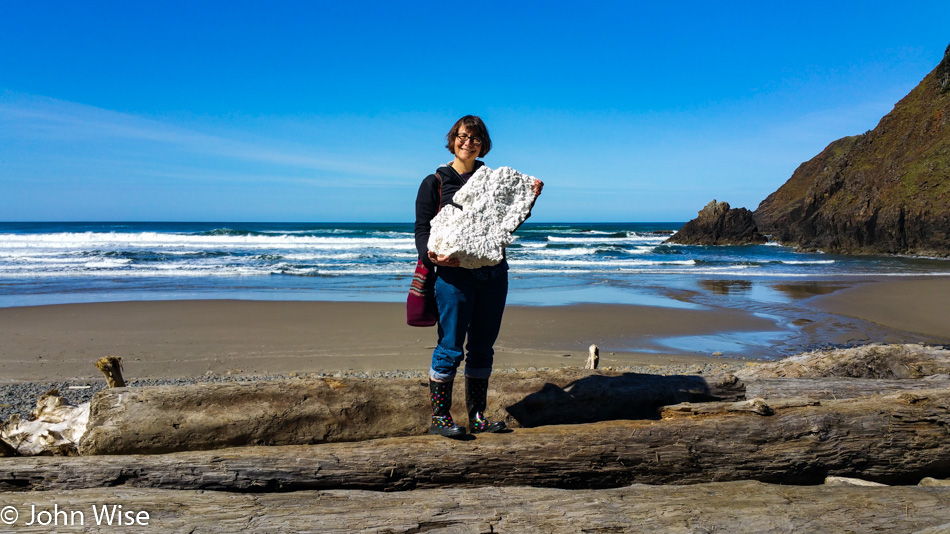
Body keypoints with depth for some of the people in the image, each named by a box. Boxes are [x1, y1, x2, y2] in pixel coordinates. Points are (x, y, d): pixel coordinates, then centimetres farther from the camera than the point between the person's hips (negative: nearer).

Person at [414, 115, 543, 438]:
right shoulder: (435, 182, 6)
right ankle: (439, 416, 7)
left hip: (493, 272, 4)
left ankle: (477, 417, 17)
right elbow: (422, 229, -1)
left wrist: (529, 198, 0)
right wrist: (430, 254, -21)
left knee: (483, 347, 8)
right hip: (454, 272, -4)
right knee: (451, 347, -5)